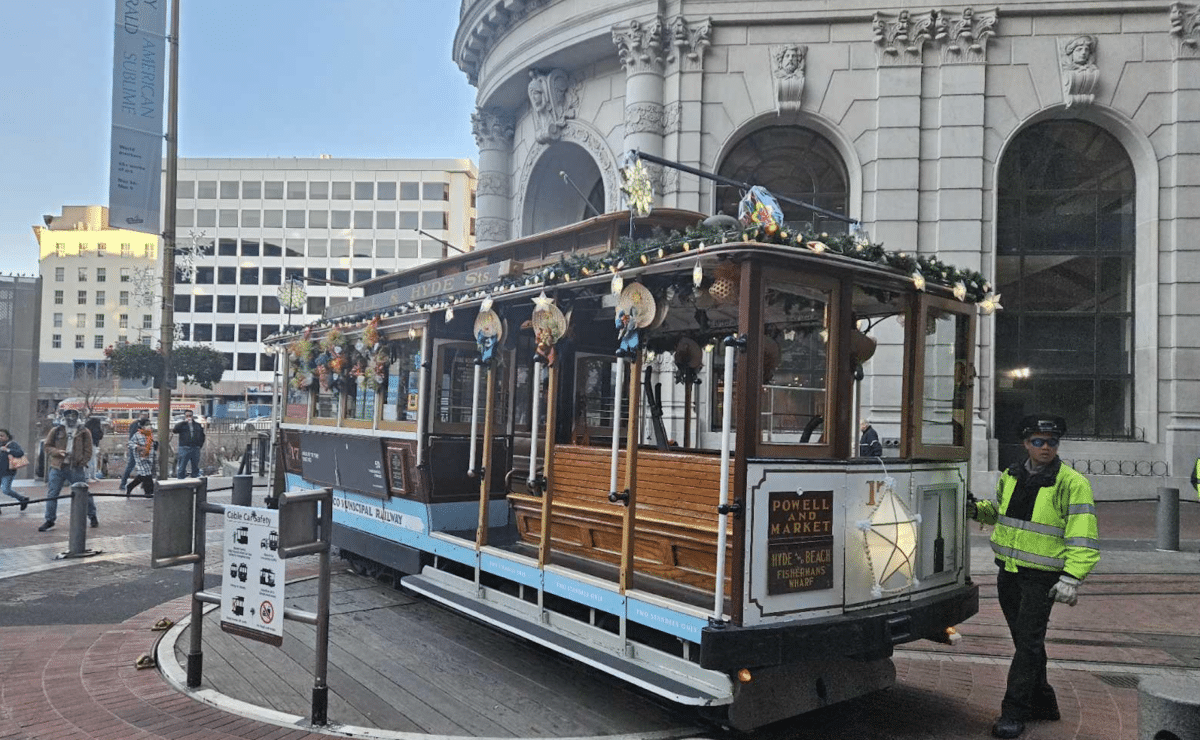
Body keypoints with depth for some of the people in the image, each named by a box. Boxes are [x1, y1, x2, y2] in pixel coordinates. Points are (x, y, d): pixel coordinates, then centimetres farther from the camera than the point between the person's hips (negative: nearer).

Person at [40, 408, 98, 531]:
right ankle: (49, 520, 14)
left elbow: (88, 451, 5)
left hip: (76, 468, -2)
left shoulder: (84, 432, 5)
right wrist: (58, 452, -10)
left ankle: (92, 516, 19)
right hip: (58, 467, 2)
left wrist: (82, 463, -7)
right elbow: (48, 447, 10)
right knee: (52, 494, 2)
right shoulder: (56, 431, 8)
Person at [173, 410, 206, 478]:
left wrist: (200, 444, 11)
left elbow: (202, 435, 23)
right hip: (184, 449, -3)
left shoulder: (198, 425, 17)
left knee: (195, 467, 7)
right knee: (181, 467, -5)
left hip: (195, 449, 3)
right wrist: (184, 421, -13)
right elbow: (175, 430, -14)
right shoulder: (182, 424, 7)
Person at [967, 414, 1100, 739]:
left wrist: (1071, 578, -24)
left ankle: (1014, 712, 3)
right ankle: (1042, 702, 31)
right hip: (1008, 571, 6)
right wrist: (978, 510, 5)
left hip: (1042, 577, -6)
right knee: (1024, 639, 15)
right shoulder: (1010, 477, 7)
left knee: (1029, 642, -5)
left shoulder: (1072, 483, -12)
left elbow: (1083, 536, -16)